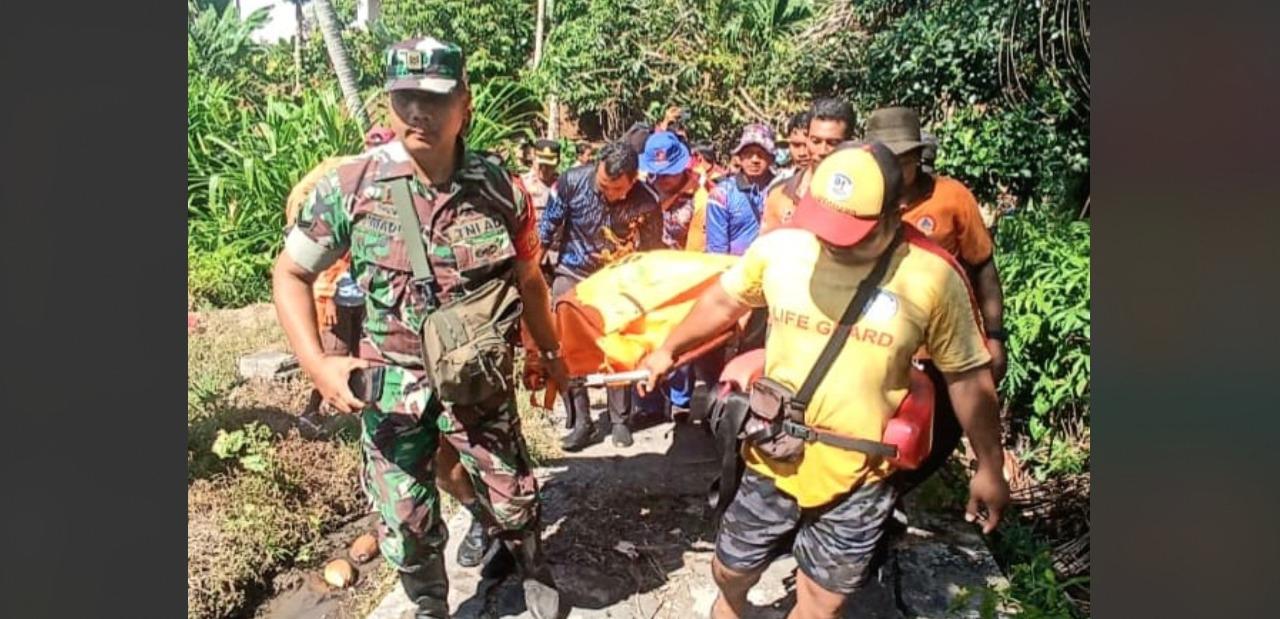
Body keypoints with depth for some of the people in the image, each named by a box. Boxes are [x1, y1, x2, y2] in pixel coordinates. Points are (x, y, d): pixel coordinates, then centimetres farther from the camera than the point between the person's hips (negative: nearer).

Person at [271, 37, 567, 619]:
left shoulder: (502, 190, -10)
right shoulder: (348, 187, -14)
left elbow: (528, 280, 6)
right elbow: (290, 273, -2)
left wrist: (551, 353, 15)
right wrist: (317, 364, -13)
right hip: (389, 386, 0)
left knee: (513, 498, 15)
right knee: (405, 521, 12)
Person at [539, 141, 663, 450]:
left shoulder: (647, 203, -21)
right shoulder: (572, 181, -21)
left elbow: (650, 254, -6)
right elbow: (548, 227, -6)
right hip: (572, 274, 1)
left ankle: (620, 421, 17)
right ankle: (581, 421, 7)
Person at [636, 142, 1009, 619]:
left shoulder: (933, 276, -15)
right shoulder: (779, 247, -12)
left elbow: (967, 376, -4)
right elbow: (723, 301, 7)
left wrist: (989, 467, 2)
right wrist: (669, 349, 14)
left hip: (859, 477, -1)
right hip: (773, 458, 2)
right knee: (729, 572, 20)